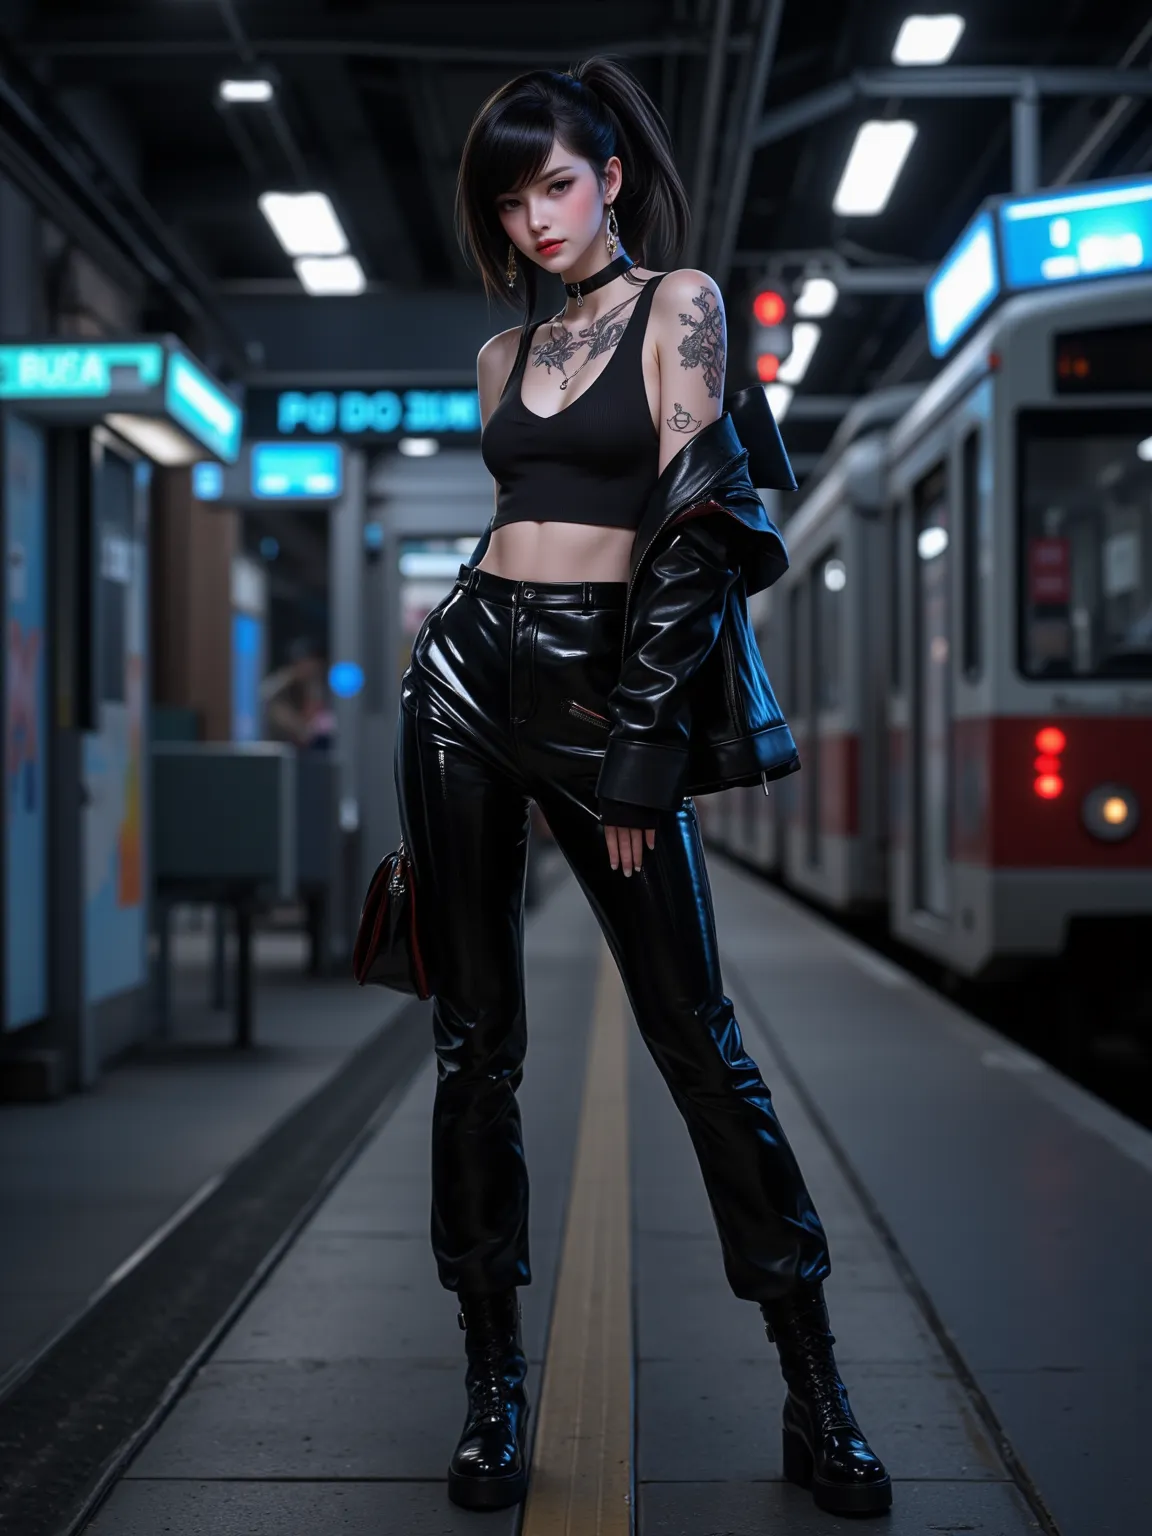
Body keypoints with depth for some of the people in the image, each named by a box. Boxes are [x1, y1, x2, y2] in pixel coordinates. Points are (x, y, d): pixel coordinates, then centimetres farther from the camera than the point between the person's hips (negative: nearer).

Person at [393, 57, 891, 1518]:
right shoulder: (504, 354, 15)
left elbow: (689, 525, -9)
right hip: (472, 679, 5)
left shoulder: (680, 302, -1)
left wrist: (640, 750, -13)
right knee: (473, 1033, 3)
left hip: (608, 690, -5)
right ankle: (493, 1376, 12)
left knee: (693, 1030, -5)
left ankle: (814, 1392, 4)